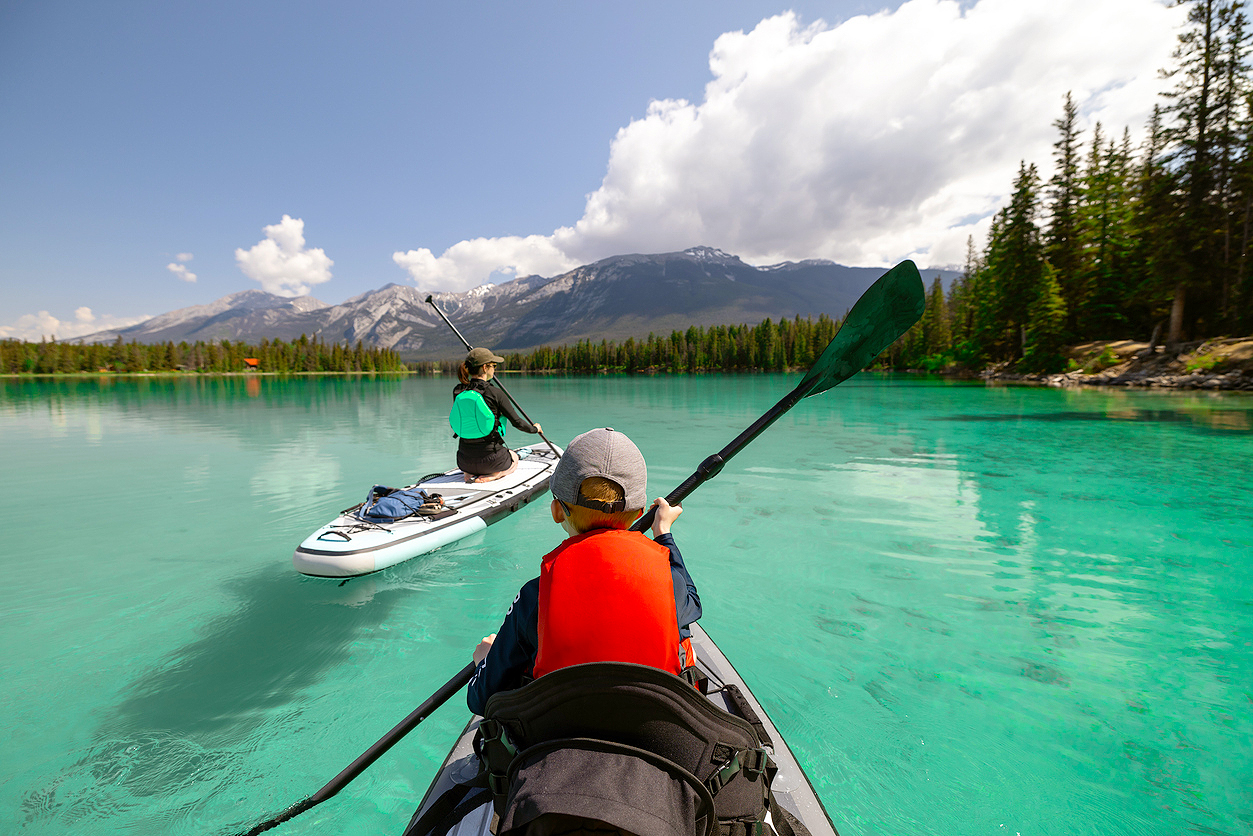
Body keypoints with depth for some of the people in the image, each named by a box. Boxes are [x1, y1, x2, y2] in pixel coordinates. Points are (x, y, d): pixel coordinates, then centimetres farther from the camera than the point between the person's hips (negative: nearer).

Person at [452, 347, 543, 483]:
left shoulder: (457, 392, -4)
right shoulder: (495, 393, -16)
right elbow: (517, 422, -7)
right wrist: (534, 428, 11)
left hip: (464, 461, 5)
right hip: (490, 459, -5)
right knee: (514, 458, 32)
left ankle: (470, 473, 8)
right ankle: (493, 475, 0)